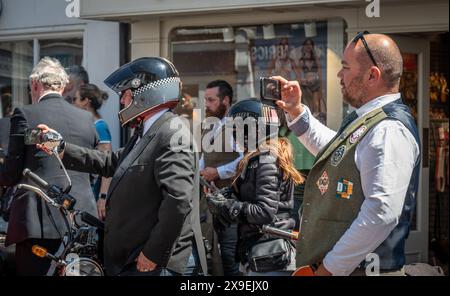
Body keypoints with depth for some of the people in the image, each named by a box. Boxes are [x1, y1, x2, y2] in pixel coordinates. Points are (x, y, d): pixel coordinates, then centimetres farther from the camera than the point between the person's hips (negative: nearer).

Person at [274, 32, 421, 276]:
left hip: (359, 269, -10)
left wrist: (330, 268, -24)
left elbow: (381, 214, -28)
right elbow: (333, 149, 35)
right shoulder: (364, 120, 13)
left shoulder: (389, 131, -20)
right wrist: (296, 112, 23)